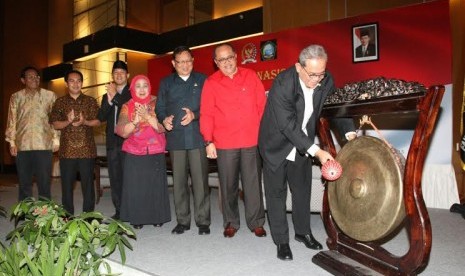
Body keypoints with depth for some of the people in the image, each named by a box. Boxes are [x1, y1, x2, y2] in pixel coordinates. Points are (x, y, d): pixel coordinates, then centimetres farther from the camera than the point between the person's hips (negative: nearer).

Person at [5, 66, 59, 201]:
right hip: (22, 145, 1)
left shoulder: (50, 95, 7)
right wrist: (12, 142, 3)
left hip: (44, 144, -1)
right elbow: (12, 120, 9)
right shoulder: (16, 97, 9)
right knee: (24, 182, 7)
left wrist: (56, 139, 0)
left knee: (44, 182, 3)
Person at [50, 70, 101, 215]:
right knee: (67, 184, 6)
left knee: (88, 184, 4)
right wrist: (68, 121, -17)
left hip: (87, 150, -1)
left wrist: (84, 122, -16)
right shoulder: (60, 102, 8)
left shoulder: (91, 101, 7)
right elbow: (55, 124, 3)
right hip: (67, 150, 1)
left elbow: (98, 121, 2)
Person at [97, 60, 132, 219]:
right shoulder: (107, 95, 20)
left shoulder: (132, 93, 5)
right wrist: (109, 100, -7)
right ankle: (119, 211, 15)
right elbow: (101, 117, 7)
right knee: (115, 178, 7)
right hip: (112, 142, 5)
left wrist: (115, 96, -12)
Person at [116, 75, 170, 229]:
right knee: (135, 187, -1)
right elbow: (122, 132, -7)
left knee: (155, 186, 2)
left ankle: (157, 218, 17)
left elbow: (162, 128, -9)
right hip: (134, 155, 0)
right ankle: (137, 219, 13)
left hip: (156, 154, 0)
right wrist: (135, 120, -24)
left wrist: (147, 116, -25)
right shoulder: (127, 107, 4)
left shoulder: (156, 104, 2)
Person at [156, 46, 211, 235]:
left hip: (197, 137, -2)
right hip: (175, 138, 2)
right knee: (178, 181, 7)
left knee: (200, 180, -2)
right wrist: (164, 119, -9)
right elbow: (160, 108, 11)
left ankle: (203, 221, 9)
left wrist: (195, 115, -14)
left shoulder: (202, 80, 8)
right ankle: (182, 221, 19)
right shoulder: (166, 83, 15)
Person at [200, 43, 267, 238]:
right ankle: (231, 223, 24)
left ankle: (256, 222, 19)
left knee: (253, 183, 6)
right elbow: (206, 114, 0)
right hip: (224, 143, 0)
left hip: (252, 141, 1)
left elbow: (262, 106, 7)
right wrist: (209, 141, -6)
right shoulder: (211, 83, 3)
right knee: (228, 185, 9)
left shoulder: (251, 76, 7)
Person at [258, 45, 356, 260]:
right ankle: (281, 241, 17)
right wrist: (316, 151, -32)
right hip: (277, 144, -5)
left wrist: (350, 133, -13)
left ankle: (303, 232, 33)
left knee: (302, 189, 14)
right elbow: (288, 125, -29)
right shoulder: (283, 84, -29)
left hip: (302, 145, 5)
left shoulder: (326, 81, -13)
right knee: (276, 192, 4)